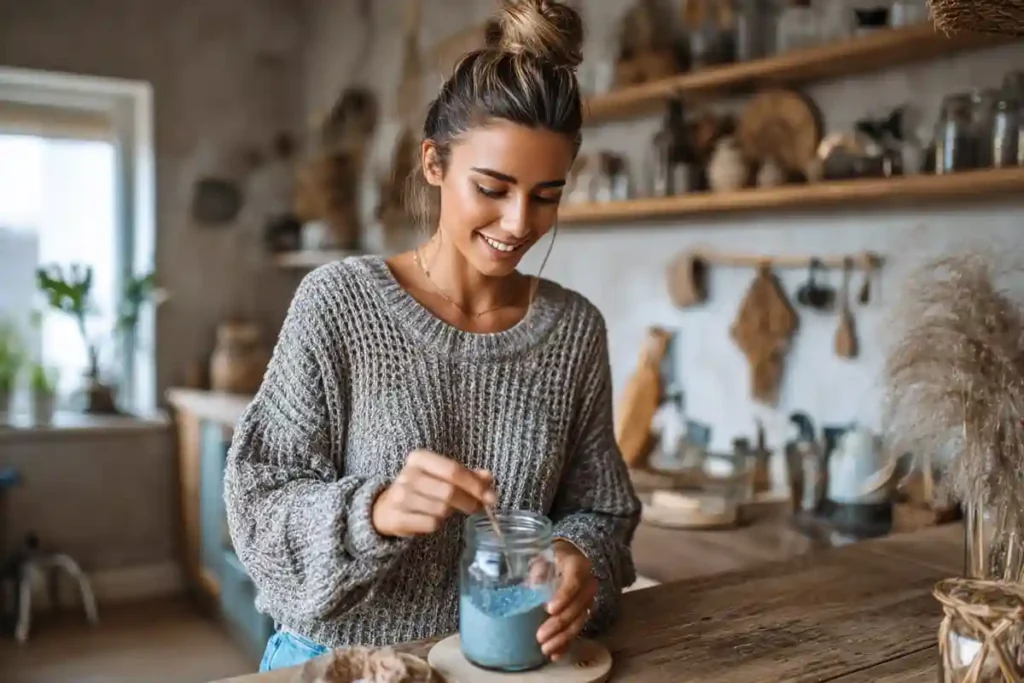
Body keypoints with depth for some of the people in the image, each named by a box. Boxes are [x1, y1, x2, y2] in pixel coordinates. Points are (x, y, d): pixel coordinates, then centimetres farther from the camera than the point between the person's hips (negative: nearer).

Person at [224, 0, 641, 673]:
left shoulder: (576, 328, -2)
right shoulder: (337, 302, -11)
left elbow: (599, 507, 5)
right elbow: (260, 502, -10)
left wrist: (581, 562, -16)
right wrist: (373, 511, -28)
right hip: (342, 656, -2)